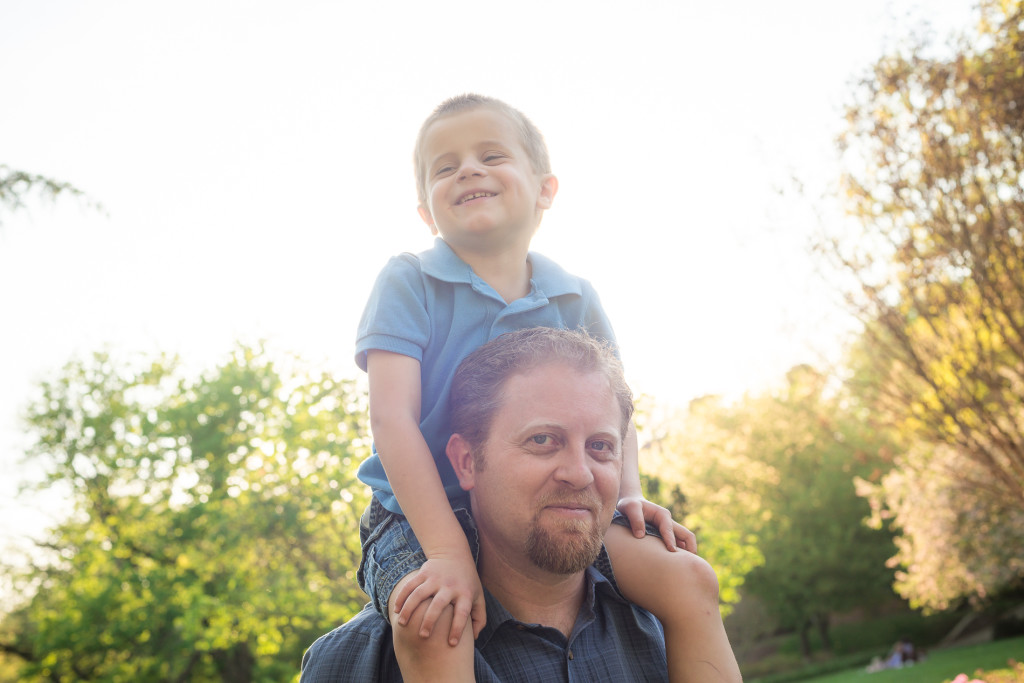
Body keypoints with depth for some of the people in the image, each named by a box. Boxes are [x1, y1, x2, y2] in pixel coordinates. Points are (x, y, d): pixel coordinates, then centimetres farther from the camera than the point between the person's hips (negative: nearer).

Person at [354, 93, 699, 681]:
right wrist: (449, 553, -27)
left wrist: (629, 495, -8)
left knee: (683, 577, -15)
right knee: (434, 619, -36)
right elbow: (392, 417, -17)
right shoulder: (409, 283, -7)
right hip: (419, 518, -3)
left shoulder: (576, 301, 4)